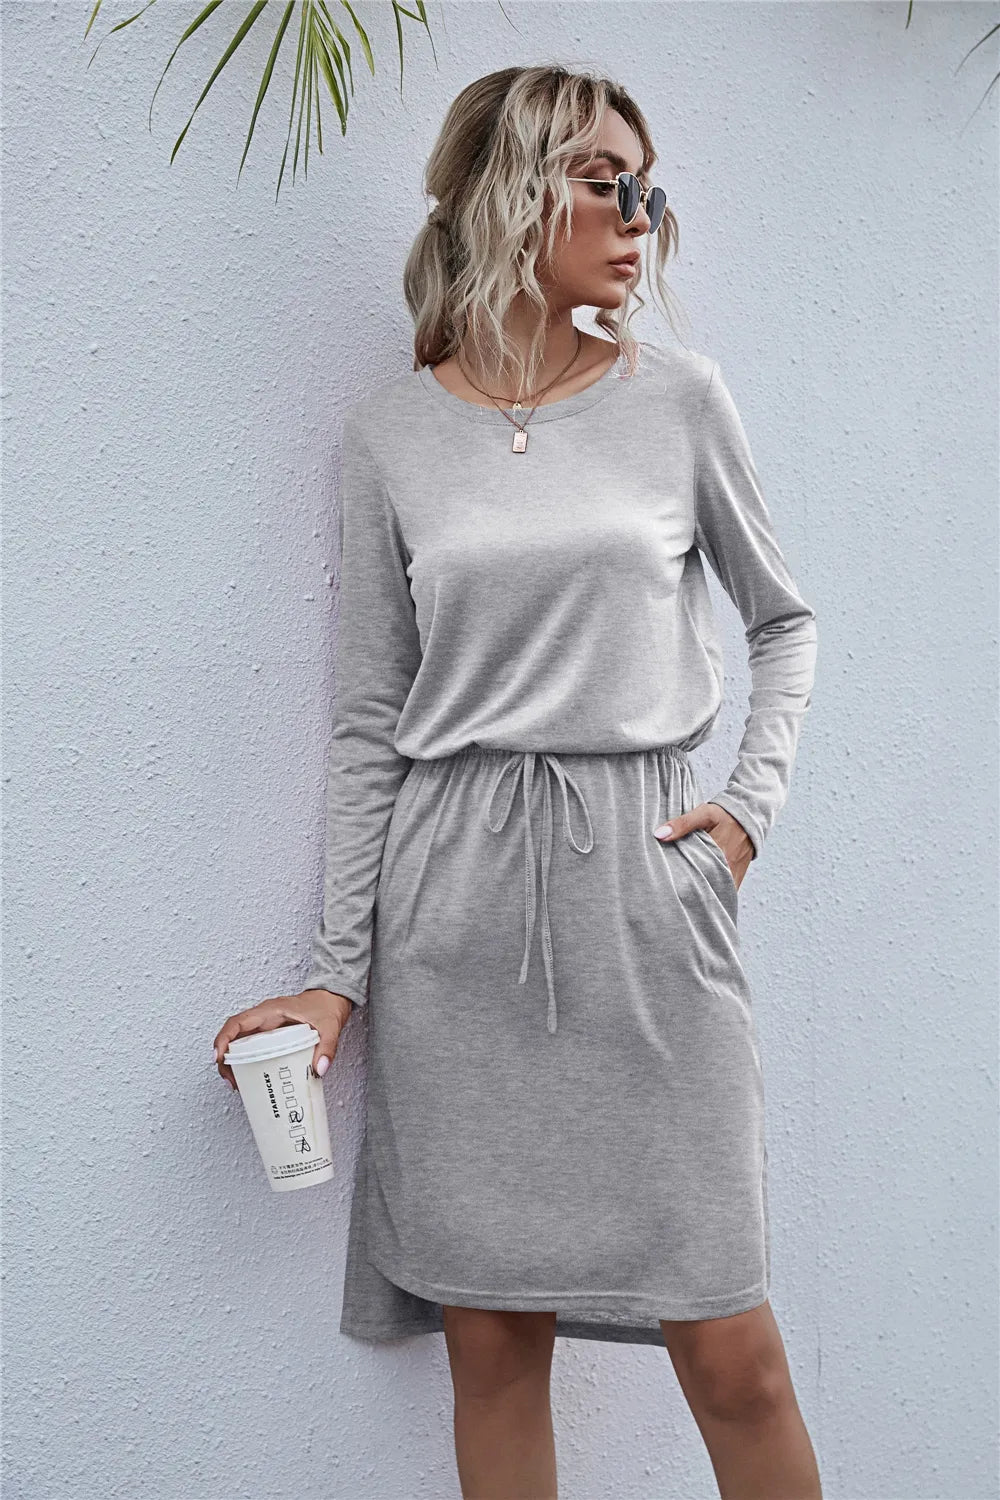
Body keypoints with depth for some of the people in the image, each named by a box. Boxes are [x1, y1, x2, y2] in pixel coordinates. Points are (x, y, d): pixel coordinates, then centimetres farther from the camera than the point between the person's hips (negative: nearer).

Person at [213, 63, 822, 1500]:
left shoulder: (678, 396, 6)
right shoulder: (390, 434, 6)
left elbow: (783, 620, 18)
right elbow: (371, 722, 6)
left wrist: (752, 803, 3)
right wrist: (339, 971, 4)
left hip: (646, 891, 0)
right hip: (457, 907, 1)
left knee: (730, 1351, 0)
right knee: (492, 1340, 6)